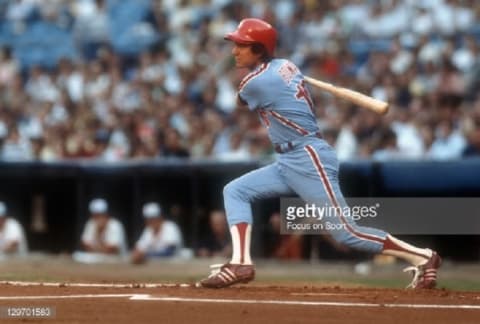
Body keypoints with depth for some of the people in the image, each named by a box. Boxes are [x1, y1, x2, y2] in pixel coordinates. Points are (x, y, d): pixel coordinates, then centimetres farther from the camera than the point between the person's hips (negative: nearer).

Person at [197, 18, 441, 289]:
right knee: (235, 192, 6)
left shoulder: (254, 83, -14)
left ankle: (422, 258, -2)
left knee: (346, 232, -9)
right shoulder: (286, 66, 8)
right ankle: (241, 263, -7)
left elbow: (242, 100, 11)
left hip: (309, 161, -10)